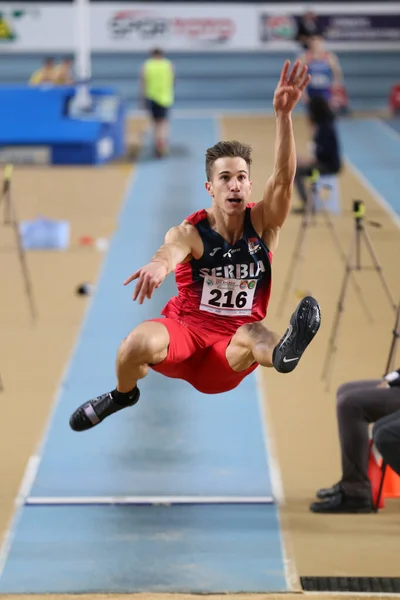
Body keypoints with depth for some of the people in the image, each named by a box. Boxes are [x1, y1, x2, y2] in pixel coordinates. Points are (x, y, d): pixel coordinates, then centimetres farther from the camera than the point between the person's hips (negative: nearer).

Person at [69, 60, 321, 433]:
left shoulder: (263, 223, -5)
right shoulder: (190, 232, -11)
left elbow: (284, 176, -21)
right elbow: (173, 248, -36)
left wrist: (283, 114, -38)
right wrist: (160, 263, -63)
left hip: (226, 355, 0)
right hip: (184, 329, 0)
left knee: (252, 333, -36)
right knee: (139, 343, -33)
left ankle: (281, 353, -73)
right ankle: (123, 395, 1)